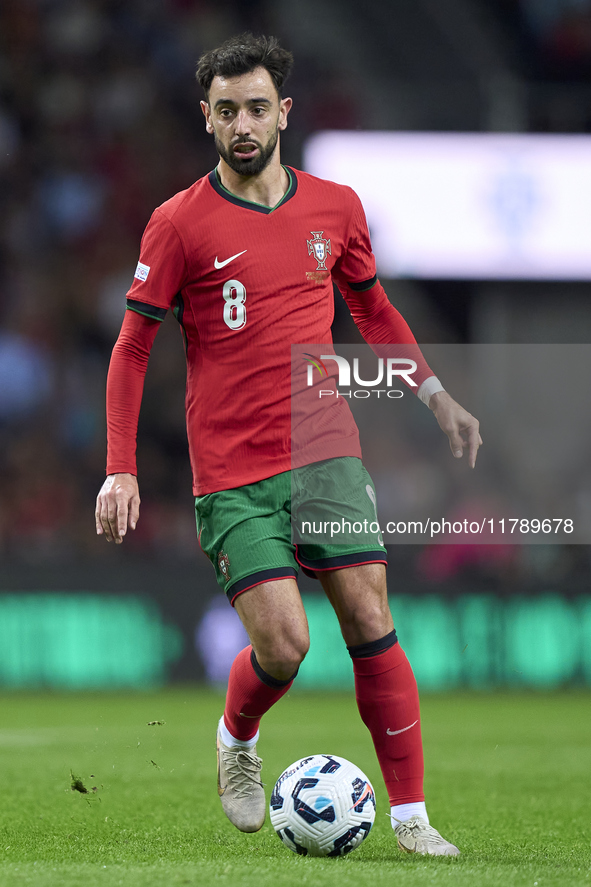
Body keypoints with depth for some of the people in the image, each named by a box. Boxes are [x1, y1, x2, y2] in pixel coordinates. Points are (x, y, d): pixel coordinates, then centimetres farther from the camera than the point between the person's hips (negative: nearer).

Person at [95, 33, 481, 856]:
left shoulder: (336, 207, 7)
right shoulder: (179, 223, -4)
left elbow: (374, 310, 23)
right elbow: (133, 348, 0)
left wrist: (435, 393, 14)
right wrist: (121, 470, -6)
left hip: (327, 453, 3)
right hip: (232, 473, -3)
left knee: (371, 624, -5)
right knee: (283, 644, -12)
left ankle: (411, 814, 1)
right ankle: (236, 741, 21)